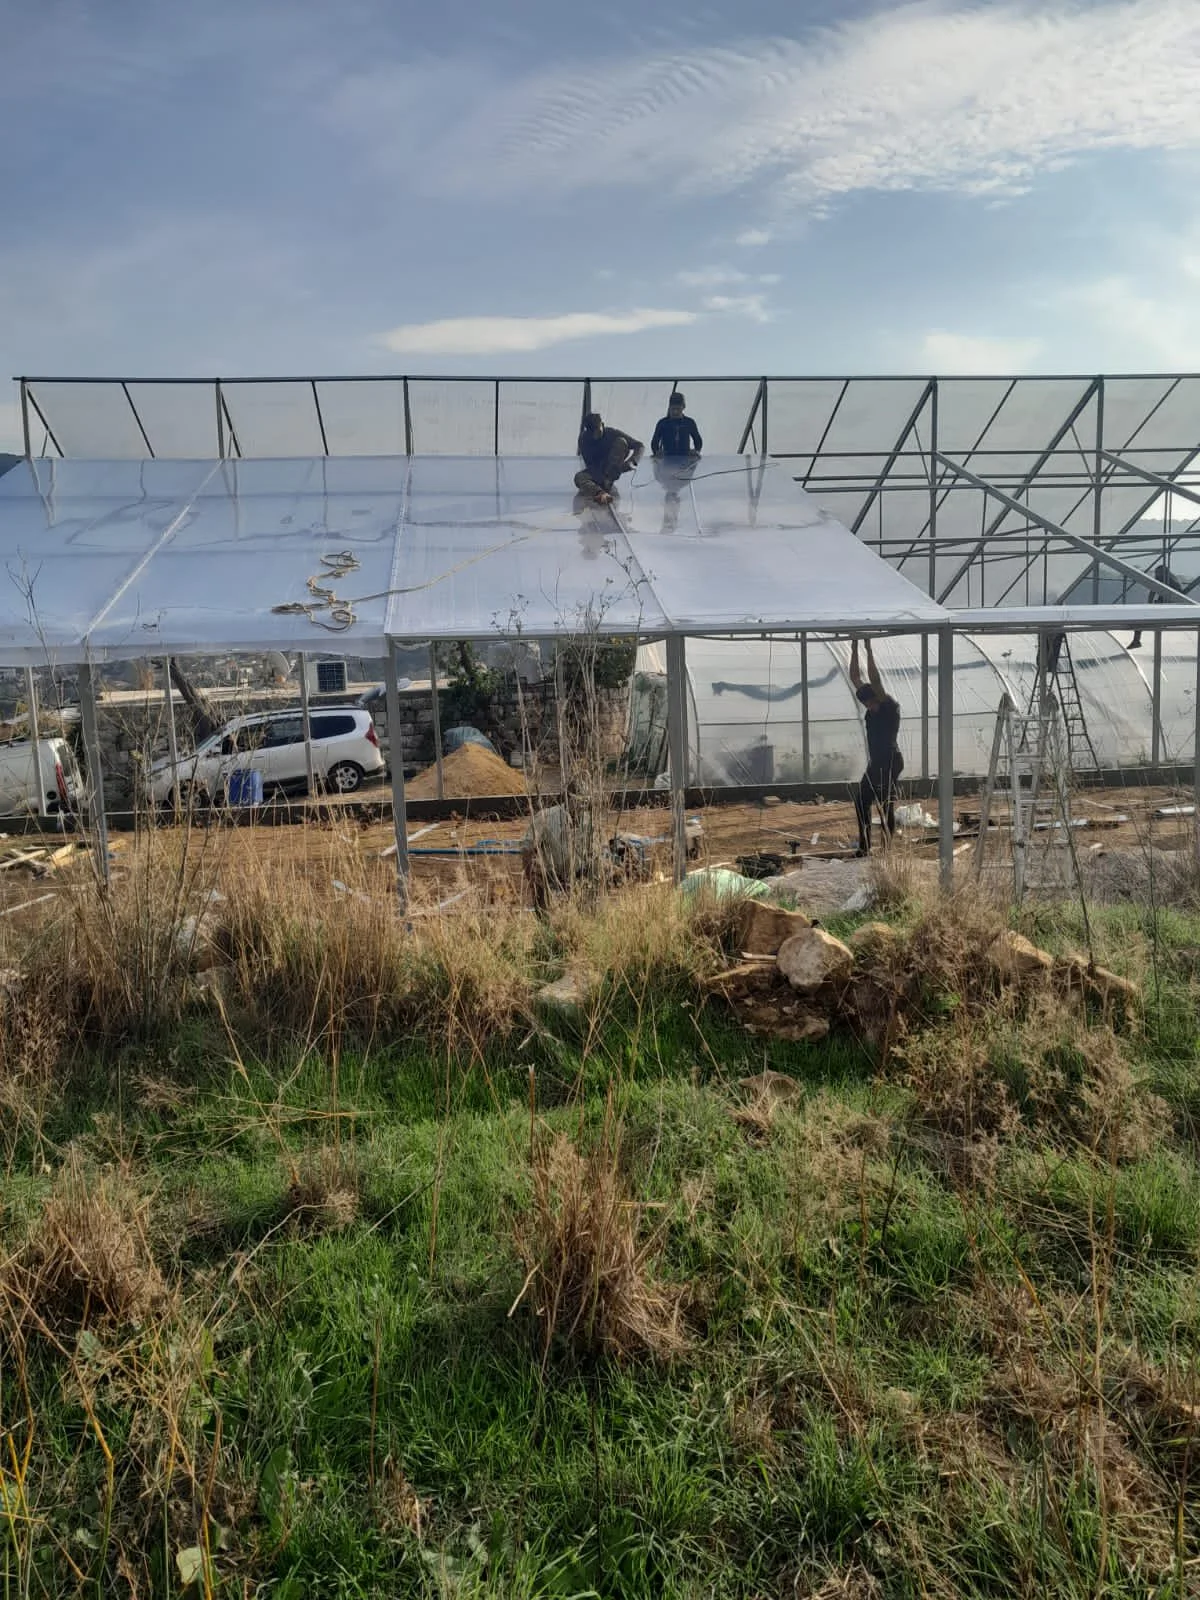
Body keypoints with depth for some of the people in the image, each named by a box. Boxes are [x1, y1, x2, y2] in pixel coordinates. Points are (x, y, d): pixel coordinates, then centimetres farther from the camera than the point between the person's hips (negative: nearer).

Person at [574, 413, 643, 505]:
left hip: (612, 472, 0)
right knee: (579, 477, -32)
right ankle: (600, 493, -60)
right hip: (595, 472, 0)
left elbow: (640, 446, -14)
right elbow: (589, 464, -21)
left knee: (621, 442, -23)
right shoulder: (583, 439, -15)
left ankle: (608, 481, -29)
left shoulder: (612, 433, -16)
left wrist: (632, 462, -36)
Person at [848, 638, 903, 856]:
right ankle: (864, 848, 13)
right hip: (875, 764, 9)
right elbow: (855, 678, 8)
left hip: (890, 763, -9)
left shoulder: (890, 708, -13)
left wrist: (869, 650, -25)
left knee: (886, 807, -7)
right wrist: (855, 648, 2)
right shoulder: (872, 708, 8)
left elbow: (875, 680, -26)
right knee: (860, 801, 8)